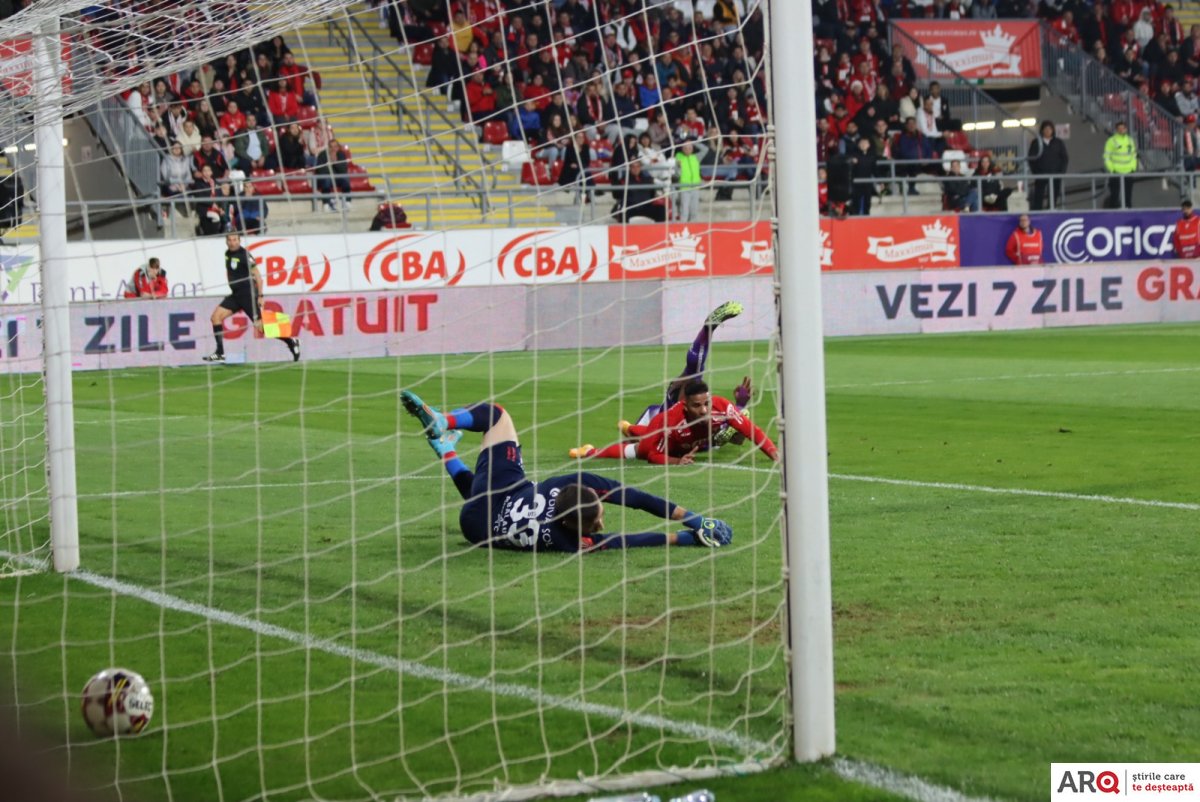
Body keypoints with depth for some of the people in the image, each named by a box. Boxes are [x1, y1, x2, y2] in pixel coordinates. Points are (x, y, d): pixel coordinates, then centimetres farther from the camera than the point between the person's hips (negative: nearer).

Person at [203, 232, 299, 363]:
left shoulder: (244, 255, -14)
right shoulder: (227, 254, 8)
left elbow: (257, 276, -13)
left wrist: (260, 296, -15)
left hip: (248, 294, -8)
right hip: (235, 294, 8)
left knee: (260, 326, -9)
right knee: (216, 316, -4)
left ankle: (291, 342, 6)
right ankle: (220, 353, -1)